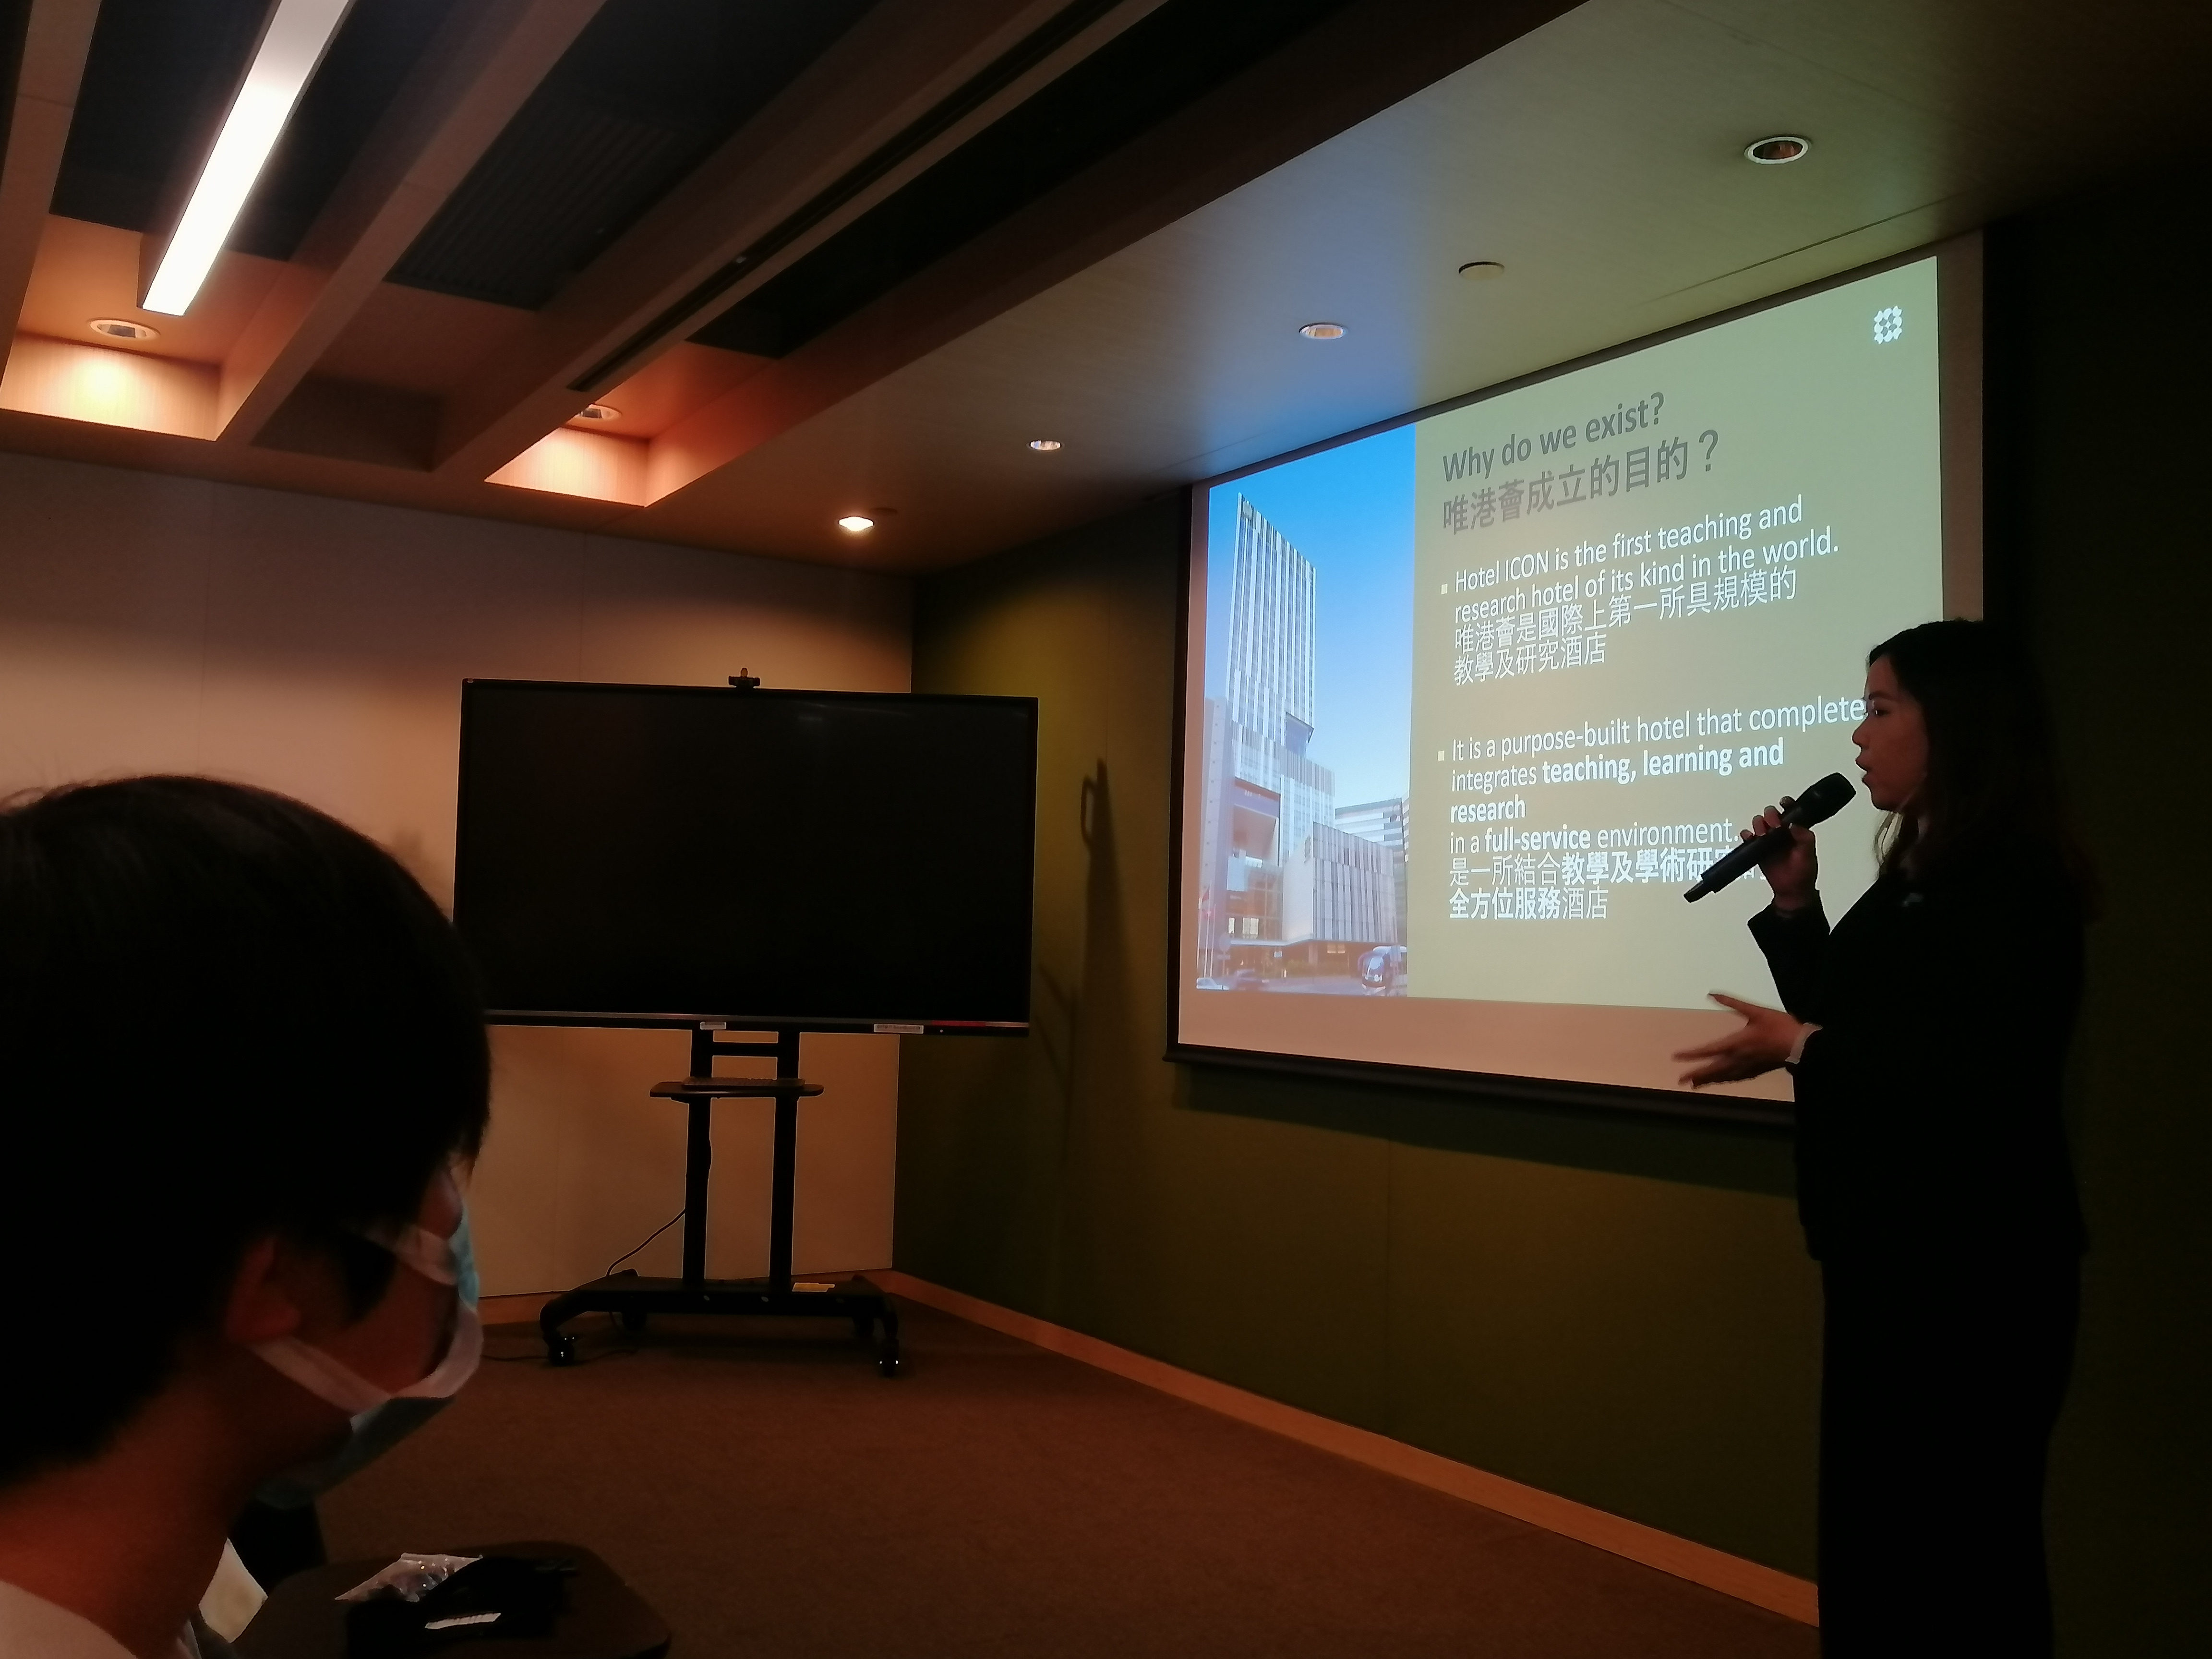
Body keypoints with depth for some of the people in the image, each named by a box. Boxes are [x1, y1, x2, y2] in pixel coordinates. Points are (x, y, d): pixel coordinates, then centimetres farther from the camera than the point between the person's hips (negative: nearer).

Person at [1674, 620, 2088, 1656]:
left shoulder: (2015, 888, -18)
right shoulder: (1917, 877, 12)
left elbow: (1983, 1085, -25)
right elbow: (1853, 1024, 15)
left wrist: (1799, 1048, -25)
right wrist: (1794, 904, 6)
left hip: (1971, 1261, -10)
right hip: (1891, 1246, 10)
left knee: (1956, 1528, 4)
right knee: (1877, 1509, 18)